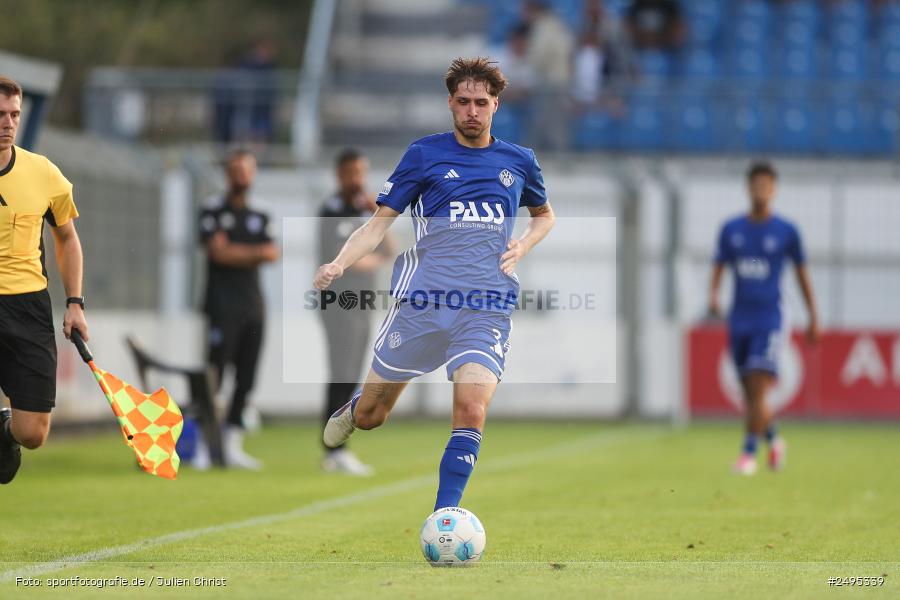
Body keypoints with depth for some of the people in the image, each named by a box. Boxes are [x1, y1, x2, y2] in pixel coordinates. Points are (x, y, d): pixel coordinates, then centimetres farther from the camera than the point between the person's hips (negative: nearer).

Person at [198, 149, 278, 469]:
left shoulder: (258, 218, 17)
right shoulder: (214, 211, 0)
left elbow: (272, 254, 4)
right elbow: (220, 251, -11)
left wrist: (237, 253, -11)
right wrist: (255, 252, -4)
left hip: (253, 307, 6)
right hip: (224, 307, -6)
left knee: (246, 379, 3)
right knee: (215, 374, -12)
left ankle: (232, 445, 6)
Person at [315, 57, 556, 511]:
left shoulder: (519, 162, 12)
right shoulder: (425, 153, 5)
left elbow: (544, 215, 31)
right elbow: (380, 222, 2)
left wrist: (523, 246, 8)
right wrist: (339, 264, -15)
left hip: (488, 308, 1)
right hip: (423, 302, 0)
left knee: (471, 412, -22)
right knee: (368, 417, 8)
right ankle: (349, 412, 45)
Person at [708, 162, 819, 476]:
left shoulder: (786, 231, 0)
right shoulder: (731, 230, 7)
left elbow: (802, 273, 8)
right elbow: (718, 268, 9)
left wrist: (813, 318, 8)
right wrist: (713, 296, -13)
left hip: (770, 320, -3)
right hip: (740, 321, 3)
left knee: (758, 388, -17)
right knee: (750, 392, 8)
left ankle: (748, 453, -12)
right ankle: (774, 440, 32)